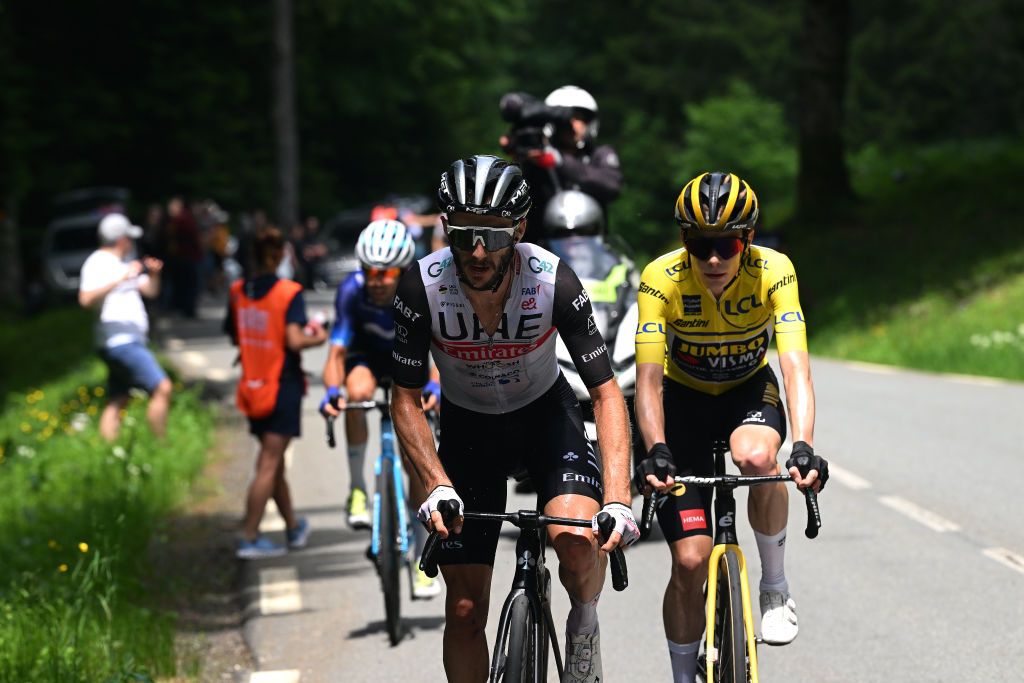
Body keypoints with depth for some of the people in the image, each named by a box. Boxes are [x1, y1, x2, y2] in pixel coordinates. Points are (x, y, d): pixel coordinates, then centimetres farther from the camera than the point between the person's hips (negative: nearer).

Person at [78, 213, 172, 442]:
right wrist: (120, 279, -25)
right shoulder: (98, 262, -8)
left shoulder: (123, 264, 22)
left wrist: (154, 273, 6)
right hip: (119, 337, -10)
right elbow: (86, 299, -23)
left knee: (116, 402, 7)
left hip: (127, 339, 10)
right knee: (162, 387, -15)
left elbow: (151, 291, 26)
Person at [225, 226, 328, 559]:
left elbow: (234, 335, 11)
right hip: (283, 385, -6)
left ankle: (293, 526, 31)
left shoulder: (238, 292, 2)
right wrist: (317, 337, -3)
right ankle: (249, 539, -5)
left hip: (253, 387, 6)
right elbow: (294, 340, -22)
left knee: (273, 459, 17)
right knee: (269, 464, -3)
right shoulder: (289, 293, -14)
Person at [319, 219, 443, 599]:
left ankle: (423, 562, 5)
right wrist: (332, 390, -52)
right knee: (357, 391, -38)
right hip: (368, 359, 0)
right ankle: (357, 490, -22)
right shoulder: (352, 291, -29)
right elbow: (337, 352, -32)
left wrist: (435, 385, -56)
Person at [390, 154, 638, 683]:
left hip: (545, 415, -1)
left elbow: (606, 393, -24)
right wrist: (438, 486, -30)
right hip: (467, 426, 1)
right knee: (465, 610, -2)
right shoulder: (422, 287, -26)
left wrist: (618, 500, -35)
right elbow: (405, 401, -16)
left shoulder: (552, 281, -28)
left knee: (578, 537, -30)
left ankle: (584, 624, 1)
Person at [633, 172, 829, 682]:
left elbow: (795, 366, -35)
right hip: (685, 397, 0)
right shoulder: (662, 279, -27)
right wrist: (656, 451, -46)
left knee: (755, 457, -37)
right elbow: (648, 378, -30)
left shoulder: (773, 272, -26)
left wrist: (804, 448, -50)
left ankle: (775, 587, -13)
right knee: (690, 560, -9)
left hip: (750, 390, 0)